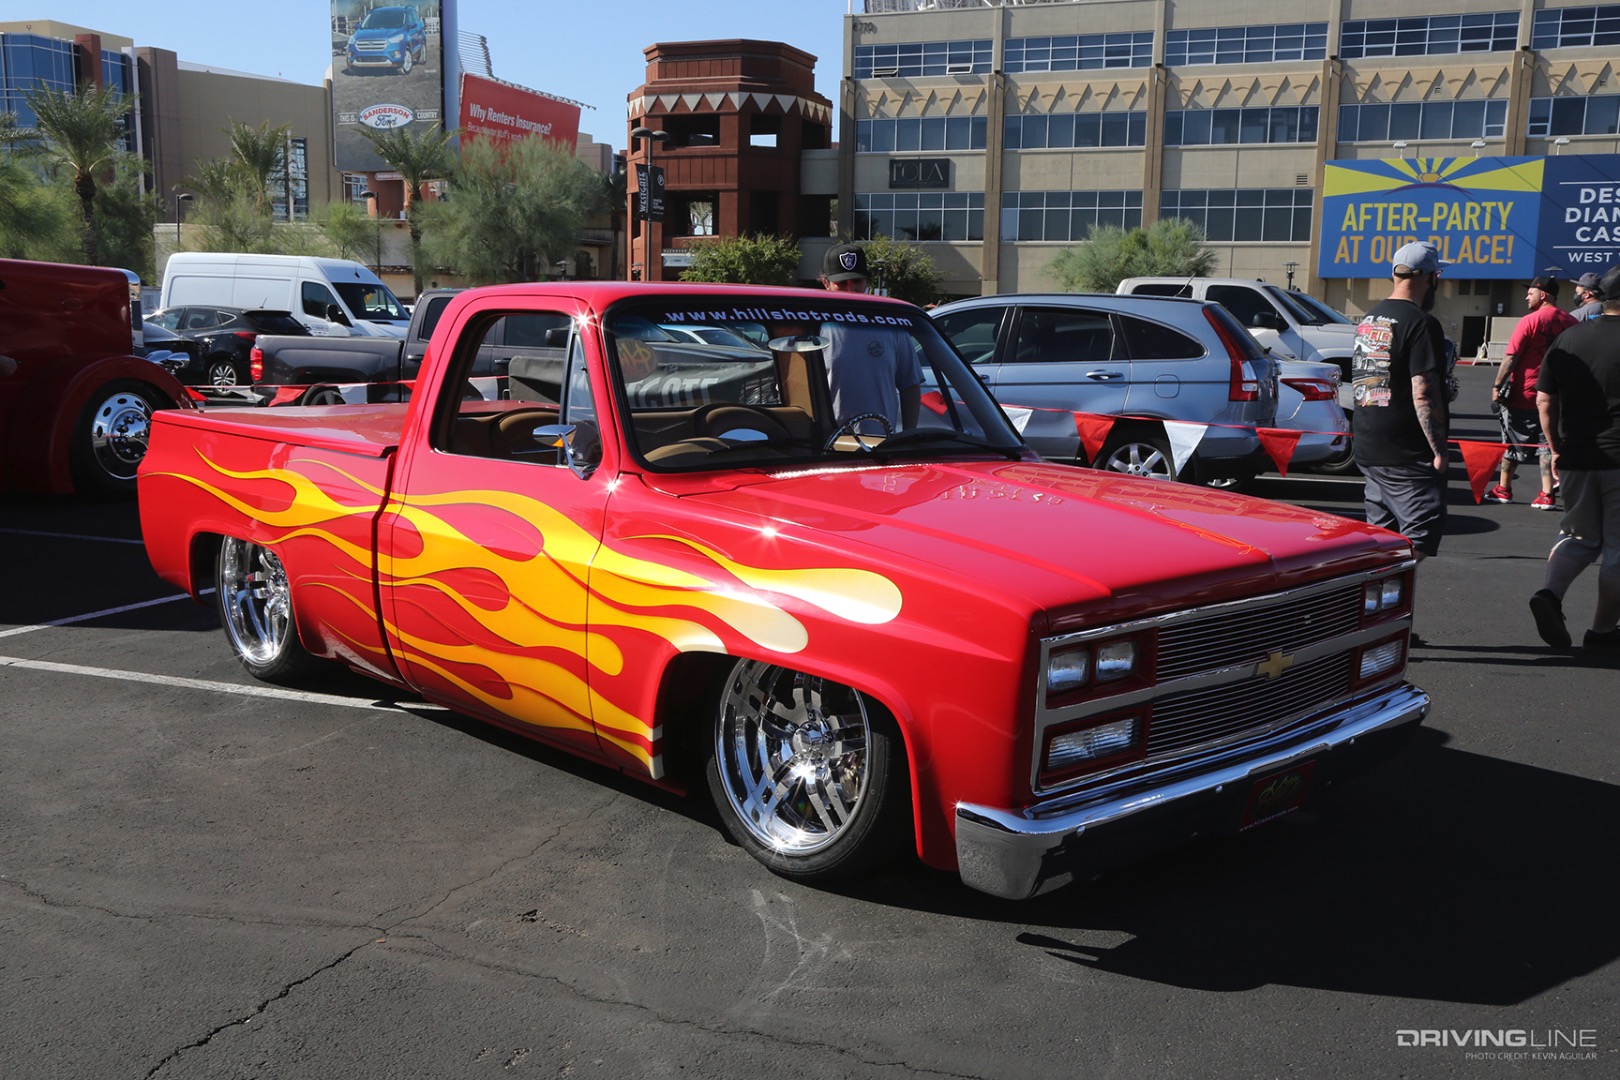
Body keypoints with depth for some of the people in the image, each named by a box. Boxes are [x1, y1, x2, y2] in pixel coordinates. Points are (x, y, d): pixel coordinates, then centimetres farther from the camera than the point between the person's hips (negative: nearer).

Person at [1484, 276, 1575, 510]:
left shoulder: (1530, 321, -12)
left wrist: (1497, 387, -8)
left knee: (1513, 442, 8)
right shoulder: (1571, 322, 3)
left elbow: (1511, 358, -14)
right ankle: (1547, 495, 3)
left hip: (1523, 394, -4)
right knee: (1546, 443, 8)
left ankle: (1503, 490, 20)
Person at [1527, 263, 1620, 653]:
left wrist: (1556, 449, 15)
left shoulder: (1569, 339, 5)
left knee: (1580, 536, 19)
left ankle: (1550, 593, -6)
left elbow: (1544, 401, 6)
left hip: (1575, 459, 5)